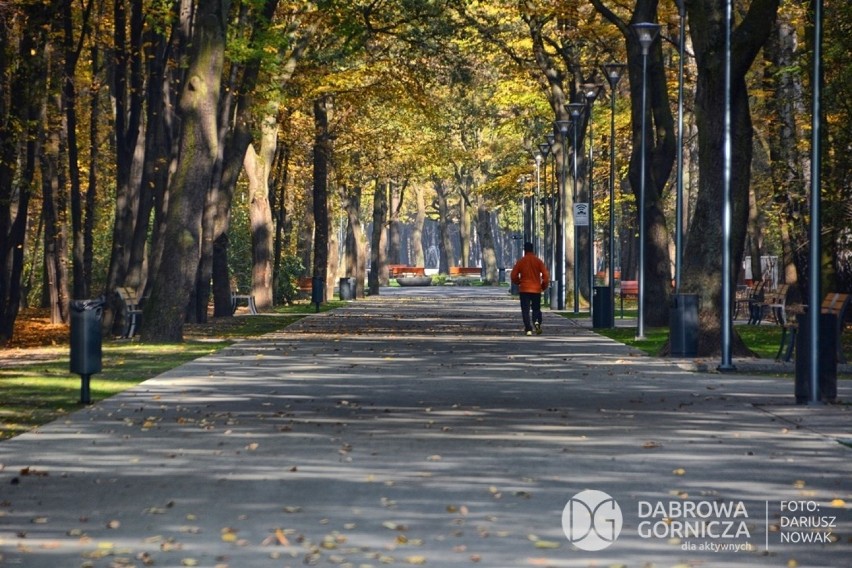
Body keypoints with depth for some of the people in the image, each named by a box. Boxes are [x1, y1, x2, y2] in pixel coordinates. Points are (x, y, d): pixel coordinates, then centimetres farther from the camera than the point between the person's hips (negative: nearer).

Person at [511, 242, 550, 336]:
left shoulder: (521, 261, -2)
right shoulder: (538, 261, -1)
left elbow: (514, 276, -2)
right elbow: (546, 275, -5)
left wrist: (518, 282, 17)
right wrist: (544, 286, 9)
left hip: (524, 289, -1)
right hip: (536, 289, 1)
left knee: (525, 310, 2)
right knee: (536, 309, 11)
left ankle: (528, 329, -8)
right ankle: (537, 322, -17)